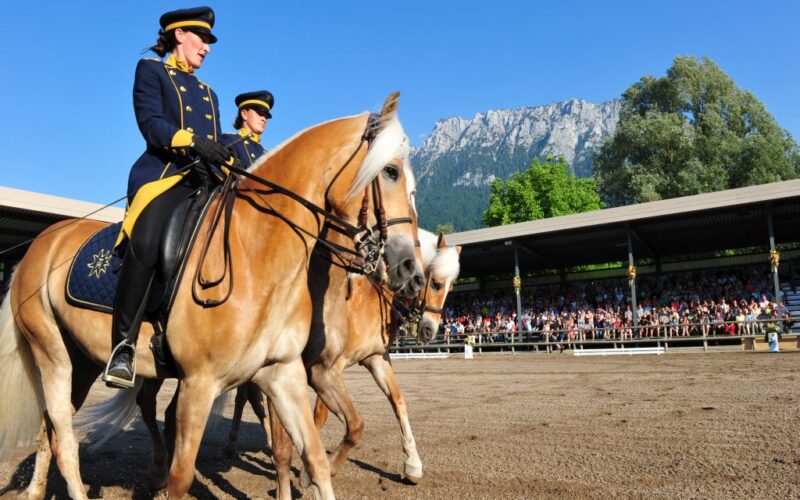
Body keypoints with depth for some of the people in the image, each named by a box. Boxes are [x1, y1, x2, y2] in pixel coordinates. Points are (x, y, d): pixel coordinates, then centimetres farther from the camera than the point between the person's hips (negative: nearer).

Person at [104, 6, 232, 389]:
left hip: (206, 180, 7)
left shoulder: (209, 94, 31)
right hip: (165, 173, -6)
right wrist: (193, 141, -22)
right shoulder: (151, 71, 14)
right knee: (145, 245, -31)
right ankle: (123, 346, -22)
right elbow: (150, 123, -5)